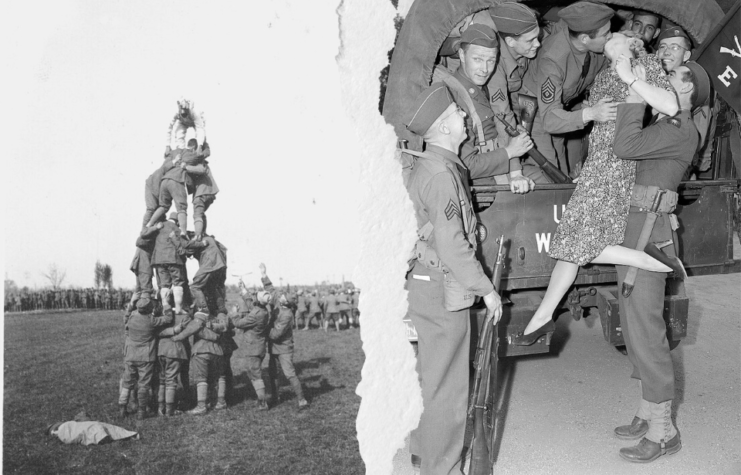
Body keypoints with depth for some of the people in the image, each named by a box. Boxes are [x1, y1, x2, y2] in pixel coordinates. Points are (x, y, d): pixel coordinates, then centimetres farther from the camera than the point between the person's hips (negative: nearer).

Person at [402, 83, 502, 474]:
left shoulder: (419, 166, 9)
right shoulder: (441, 174, -20)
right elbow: (452, 246, -22)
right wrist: (486, 289, -14)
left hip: (422, 284, 10)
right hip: (441, 292, -10)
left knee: (427, 379, 22)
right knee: (446, 387, 3)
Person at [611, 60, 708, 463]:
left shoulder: (682, 131, -12)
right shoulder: (660, 124, 16)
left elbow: (625, 147, -22)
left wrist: (635, 91, -15)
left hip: (648, 230, -9)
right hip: (631, 228, 9)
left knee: (645, 328, -6)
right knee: (633, 324, 14)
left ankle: (662, 429, 4)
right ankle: (648, 413, 25)